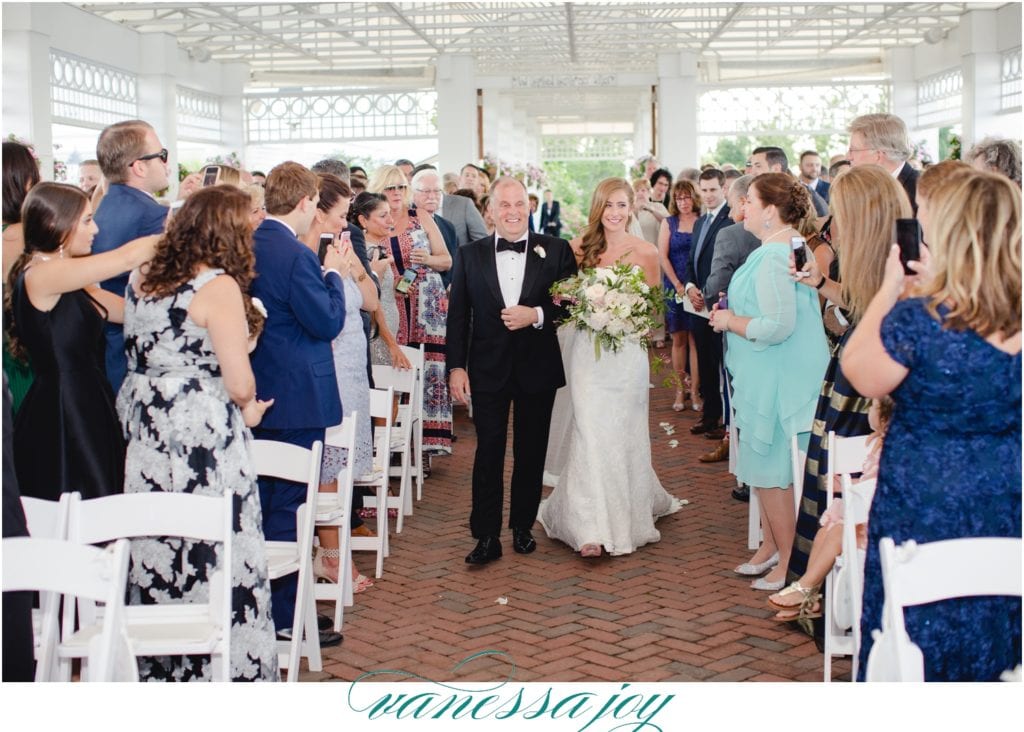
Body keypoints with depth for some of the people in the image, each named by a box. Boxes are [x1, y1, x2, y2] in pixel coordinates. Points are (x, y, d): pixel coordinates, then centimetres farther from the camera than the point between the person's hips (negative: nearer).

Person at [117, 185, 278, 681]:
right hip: (202, 442, -7)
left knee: (156, 560, 15)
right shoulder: (218, 286, -14)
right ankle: (227, 672, 14)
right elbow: (239, 384, -16)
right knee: (217, 563, 4)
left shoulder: (141, 278, 8)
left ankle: (158, 670, 28)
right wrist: (248, 408, 2)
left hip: (145, 436, 7)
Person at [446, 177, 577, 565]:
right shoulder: (470, 255, 2)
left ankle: (523, 526, 26)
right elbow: (458, 316, 2)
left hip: (538, 369, 0)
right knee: (488, 454, 2)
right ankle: (487, 537, 9)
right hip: (488, 370, 0)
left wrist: (536, 315, -17)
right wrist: (456, 366, -4)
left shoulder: (556, 250, -1)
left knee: (531, 453, 11)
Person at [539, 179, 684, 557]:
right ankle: (592, 526, -1)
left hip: (627, 353, 0)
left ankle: (627, 517, 26)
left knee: (623, 435, 6)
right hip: (587, 353, 0)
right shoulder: (579, 248, 3)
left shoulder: (646, 253, 0)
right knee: (590, 434, -5)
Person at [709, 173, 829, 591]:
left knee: (771, 473, 1)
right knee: (765, 468, 19)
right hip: (769, 379, 10)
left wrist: (730, 321, -14)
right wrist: (733, 316, 12)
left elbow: (778, 326, -29)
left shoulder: (772, 258, -22)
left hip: (777, 381, -10)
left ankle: (790, 564, 12)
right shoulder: (792, 249, 11)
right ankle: (771, 547, 32)